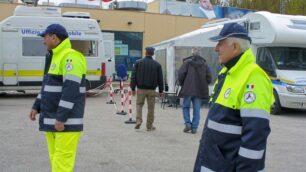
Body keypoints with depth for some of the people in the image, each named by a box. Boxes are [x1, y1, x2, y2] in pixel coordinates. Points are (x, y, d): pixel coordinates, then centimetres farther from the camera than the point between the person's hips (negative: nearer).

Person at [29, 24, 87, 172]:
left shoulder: (71, 57, -14)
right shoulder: (54, 57, 17)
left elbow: (71, 89, -21)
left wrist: (61, 118, -23)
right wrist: (37, 107, 16)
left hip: (66, 120, -10)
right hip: (52, 119, 10)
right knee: (55, 158, 13)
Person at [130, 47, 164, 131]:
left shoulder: (138, 63, 0)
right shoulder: (157, 64, 1)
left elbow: (133, 76, -1)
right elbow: (160, 79, 3)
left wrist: (133, 88, 4)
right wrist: (161, 90, 10)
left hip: (141, 89, 0)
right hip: (151, 90, 0)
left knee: (139, 105, 15)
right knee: (151, 108, 7)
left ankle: (138, 121, -2)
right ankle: (149, 126, 12)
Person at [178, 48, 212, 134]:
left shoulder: (187, 62, -4)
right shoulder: (204, 64, 8)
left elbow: (181, 74, -11)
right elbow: (209, 78, 7)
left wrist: (181, 83, 5)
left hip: (188, 89, -3)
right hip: (200, 90, 3)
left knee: (186, 106, 12)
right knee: (196, 109, 6)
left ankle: (187, 123, -1)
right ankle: (194, 127, 6)